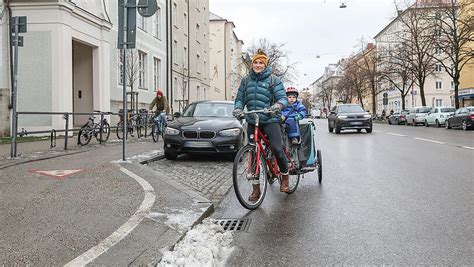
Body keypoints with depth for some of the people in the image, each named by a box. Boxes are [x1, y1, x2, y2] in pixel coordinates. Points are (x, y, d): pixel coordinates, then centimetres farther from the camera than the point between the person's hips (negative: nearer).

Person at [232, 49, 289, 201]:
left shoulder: (273, 80, 1)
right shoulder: (246, 80, 12)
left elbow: (283, 98, -6)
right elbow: (240, 98, 13)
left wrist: (278, 105, -29)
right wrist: (237, 108, -8)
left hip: (270, 120, -4)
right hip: (252, 122, 4)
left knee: (277, 149, -20)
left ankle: (285, 176, 8)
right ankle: (256, 189, 15)